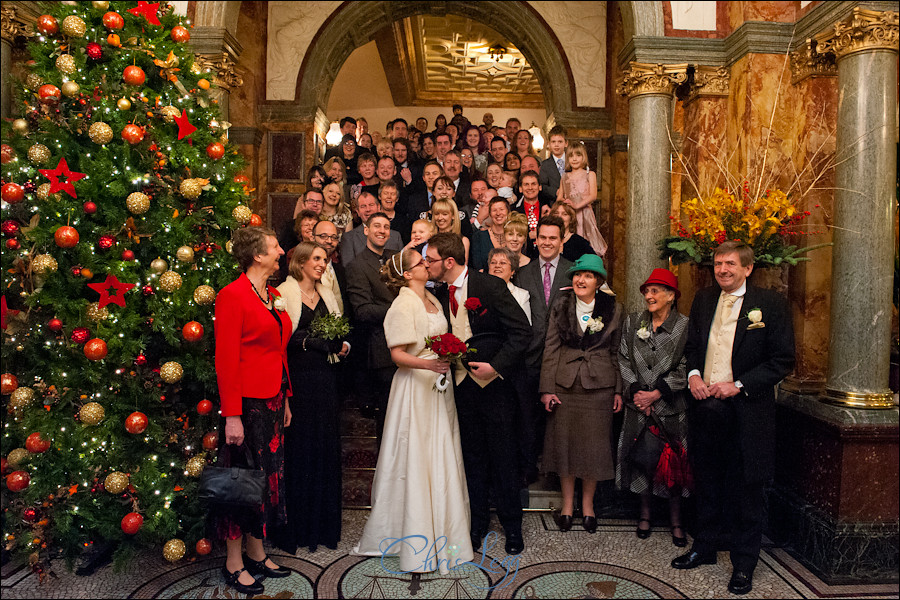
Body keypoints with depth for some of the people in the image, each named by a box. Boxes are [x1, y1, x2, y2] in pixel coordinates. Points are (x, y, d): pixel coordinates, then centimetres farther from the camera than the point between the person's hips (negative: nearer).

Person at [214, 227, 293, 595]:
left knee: (268, 476, 15)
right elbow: (226, 360, -17)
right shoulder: (233, 295, -13)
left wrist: (285, 400, 15)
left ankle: (257, 554, 29)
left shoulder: (273, 295, 11)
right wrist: (231, 416, -19)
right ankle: (234, 564, 19)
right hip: (246, 402, -8)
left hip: (273, 400, 8)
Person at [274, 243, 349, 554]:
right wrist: (320, 341, -17)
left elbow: (339, 333, 18)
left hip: (325, 379, 6)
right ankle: (296, 526, 12)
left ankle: (323, 523, 21)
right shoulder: (284, 293, -1)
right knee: (298, 447, -1)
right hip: (297, 378, -6)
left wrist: (342, 346, -3)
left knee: (326, 446, 8)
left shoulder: (327, 295, 19)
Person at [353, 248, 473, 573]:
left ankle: (442, 528, 23)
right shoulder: (403, 305, -12)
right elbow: (397, 354, -16)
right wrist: (428, 364, -29)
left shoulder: (433, 299, 12)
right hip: (416, 386, -8)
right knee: (416, 459, -1)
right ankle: (418, 537, 10)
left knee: (442, 456, 11)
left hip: (440, 384, 8)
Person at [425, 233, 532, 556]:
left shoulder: (490, 286, -12)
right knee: (473, 457, 14)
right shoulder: (441, 295, 6)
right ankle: (478, 521, 30)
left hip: (494, 383, -5)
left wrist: (496, 365, -19)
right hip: (462, 384, 5)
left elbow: (522, 331, -14)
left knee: (504, 457, 5)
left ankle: (512, 526, 22)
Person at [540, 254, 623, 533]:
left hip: (599, 385, 0)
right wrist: (547, 389, -4)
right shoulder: (560, 306, 2)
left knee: (594, 444, 6)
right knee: (565, 442, 6)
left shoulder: (613, 309, 2)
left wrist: (619, 390, 3)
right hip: (565, 384, 1)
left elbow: (617, 352, 6)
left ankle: (588, 503, 24)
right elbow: (550, 349, 1)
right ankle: (567, 502, 22)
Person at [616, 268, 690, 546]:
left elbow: (685, 369, -8)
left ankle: (675, 520, 21)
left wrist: (656, 393, -12)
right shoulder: (633, 322, 4)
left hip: (672, 406, -2)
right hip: (639, 405, 3)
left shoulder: (685, 326, -6)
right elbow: (624, 360, 4)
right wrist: (635, 392, -6)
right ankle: (645, 512, 26)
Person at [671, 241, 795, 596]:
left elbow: (782, 361, -7)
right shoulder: (702, 300, 9)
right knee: (708, 484, 17)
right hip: (705, 406, 4)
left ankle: (744, 564, 22)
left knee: (746, 489, 7)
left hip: (746, 410, -4)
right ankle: (704, 547, 33)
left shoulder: (771, 305, -6)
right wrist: (693, 374, -2)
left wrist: (738, 385, -15)